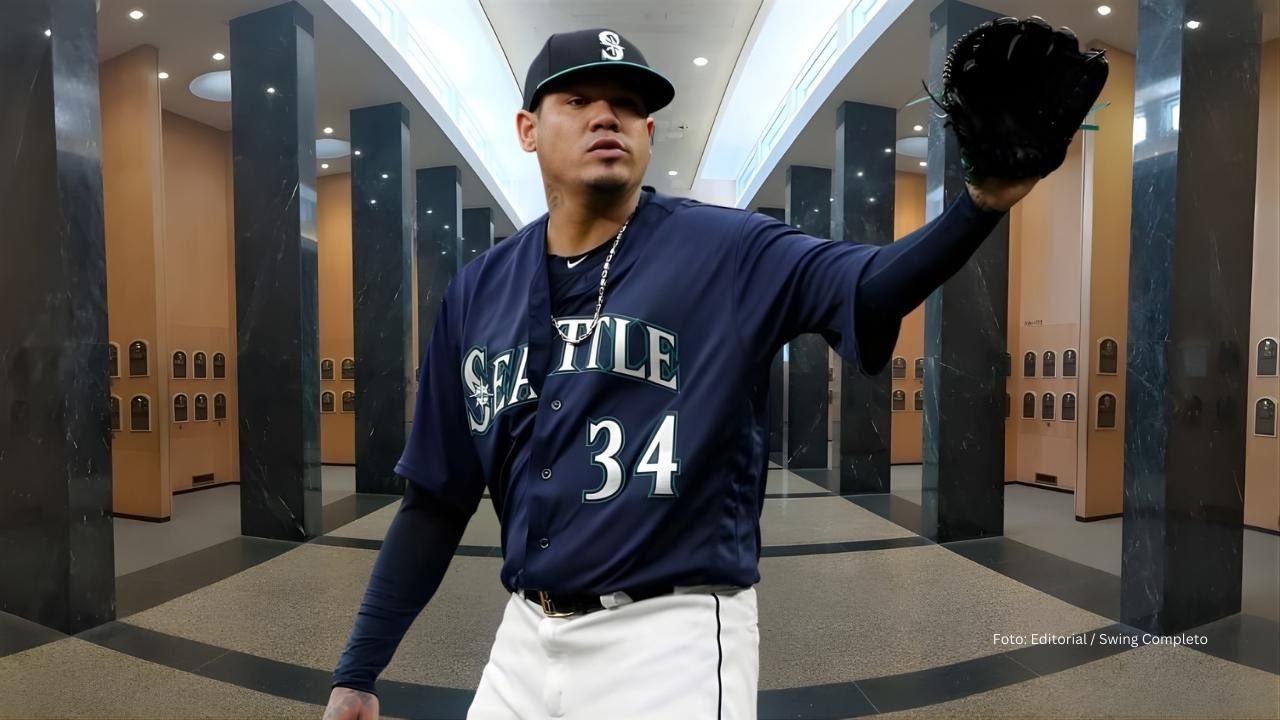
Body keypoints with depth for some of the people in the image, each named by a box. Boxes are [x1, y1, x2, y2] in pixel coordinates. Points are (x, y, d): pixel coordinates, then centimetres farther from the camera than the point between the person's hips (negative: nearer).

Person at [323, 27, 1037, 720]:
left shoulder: (725, 250, -7)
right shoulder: (479, 290, 3)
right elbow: (436, 498, 7)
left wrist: (981, 201, -44)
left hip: (673, 639, -4)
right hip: (525, 640, 5)